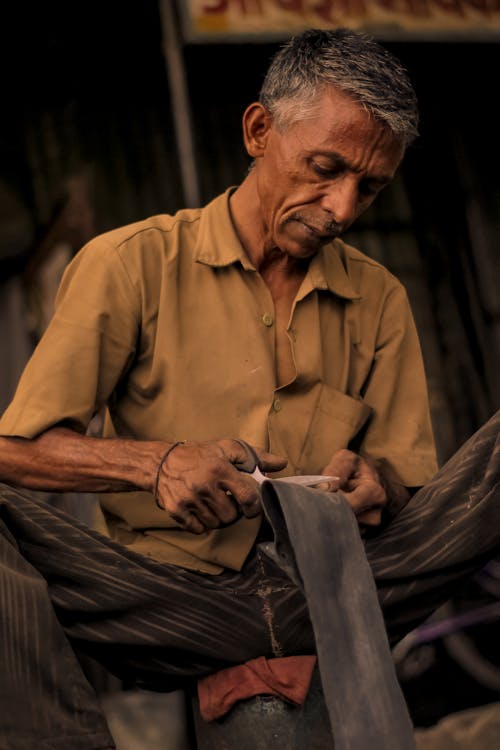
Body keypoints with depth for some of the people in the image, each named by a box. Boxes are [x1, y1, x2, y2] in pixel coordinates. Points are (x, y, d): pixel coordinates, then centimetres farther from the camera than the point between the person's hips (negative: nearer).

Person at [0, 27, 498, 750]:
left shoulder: (379, 300, 15)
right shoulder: (132, 263, 4)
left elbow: (408, 484, 13)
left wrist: (373, 485, -13)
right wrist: (156, 463, -17)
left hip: (332, 593, 3)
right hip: (175, 599, -2)